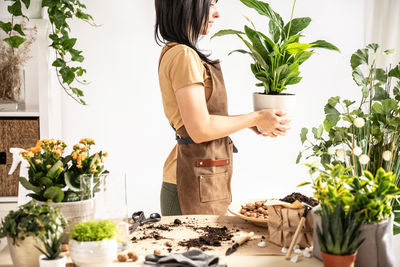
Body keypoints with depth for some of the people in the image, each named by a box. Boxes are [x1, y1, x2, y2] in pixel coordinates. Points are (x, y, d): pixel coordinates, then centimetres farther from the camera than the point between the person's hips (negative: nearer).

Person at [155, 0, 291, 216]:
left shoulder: (172, 52, 15)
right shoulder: (183, 55, -16)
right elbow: (200, 129, -20)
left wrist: (251, 124, 15)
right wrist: (255, 119, -9)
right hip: (196, 183, -10)